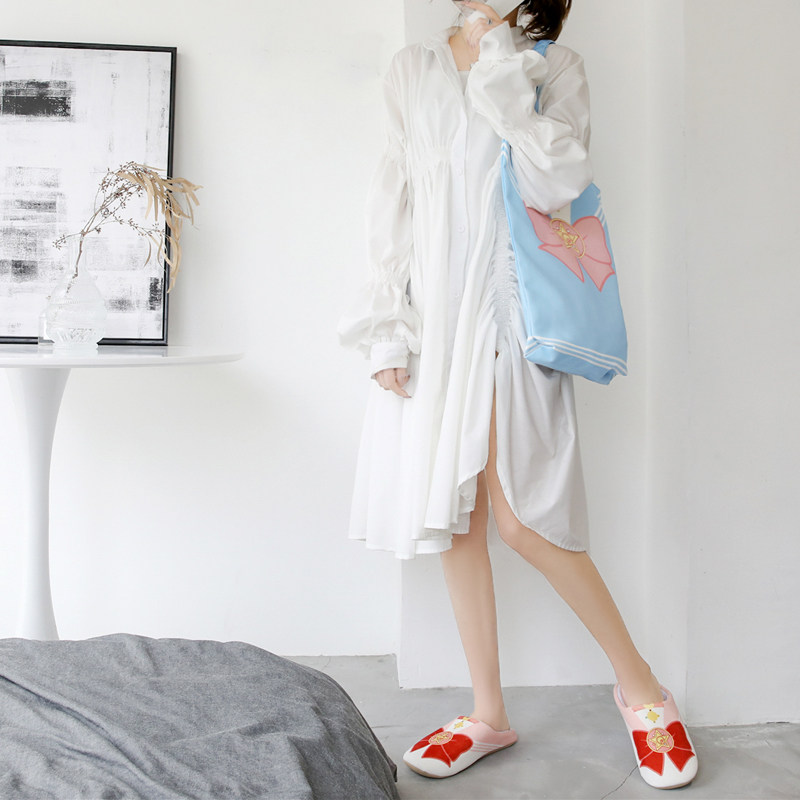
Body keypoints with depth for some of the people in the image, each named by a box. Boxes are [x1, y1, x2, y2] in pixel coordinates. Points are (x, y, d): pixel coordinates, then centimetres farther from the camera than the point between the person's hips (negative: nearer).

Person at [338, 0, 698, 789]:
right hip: (435, 314, 4)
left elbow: (556, 184, -11)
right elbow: (393, 201, 9)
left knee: (523, 520, -9)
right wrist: (388, 328, 3)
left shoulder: (555, 67, 4)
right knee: (453, 515, 5)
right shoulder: (412, 69, 12)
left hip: (510, 309, -4)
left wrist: (503, 70, -10)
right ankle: (489, 715, 20)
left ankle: (640, 686, 14)